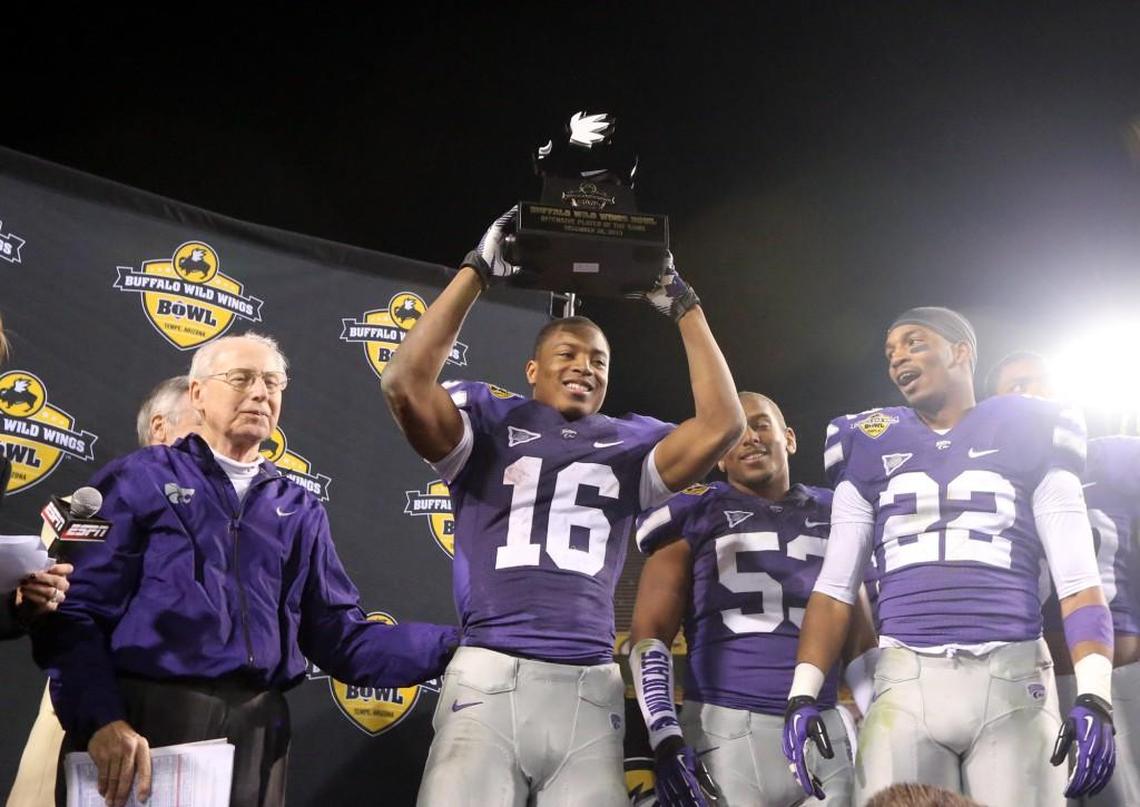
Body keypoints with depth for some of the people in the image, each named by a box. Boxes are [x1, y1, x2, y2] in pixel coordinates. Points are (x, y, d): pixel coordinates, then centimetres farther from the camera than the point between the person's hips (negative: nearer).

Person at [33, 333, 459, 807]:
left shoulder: (299, 510, 15)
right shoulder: (139, 480, 3)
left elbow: (343, 639, 10)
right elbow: (74, 613, -6)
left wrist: (455, 646, -2)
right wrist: (101, 720, -20)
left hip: (256, 734, 4)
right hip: (144, 724, -4)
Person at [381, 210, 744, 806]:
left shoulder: (629, 444, 18)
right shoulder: (491, 421, 11)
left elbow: (722, 423, 6)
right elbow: (406, 384, -6)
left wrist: (684, 308, 10)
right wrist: (477, 271, -1)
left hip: (589, 688, 3)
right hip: (489, 677, -2)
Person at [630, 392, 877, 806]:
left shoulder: (832, 516, 16)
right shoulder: (695, 514, 5)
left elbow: (861, 640, 20)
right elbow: (650, 633, -1)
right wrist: (668, 741, -12)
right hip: (728, 731, -3)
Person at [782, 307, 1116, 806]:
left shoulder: (1028, 436, 10)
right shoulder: (871, 451, 15)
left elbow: (1078, 581, 3)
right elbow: (833, 588, 12)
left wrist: (1094, 696, -11)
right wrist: (803, 695, -1)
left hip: (1013, 681, -1)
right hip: (905, 682, 1)